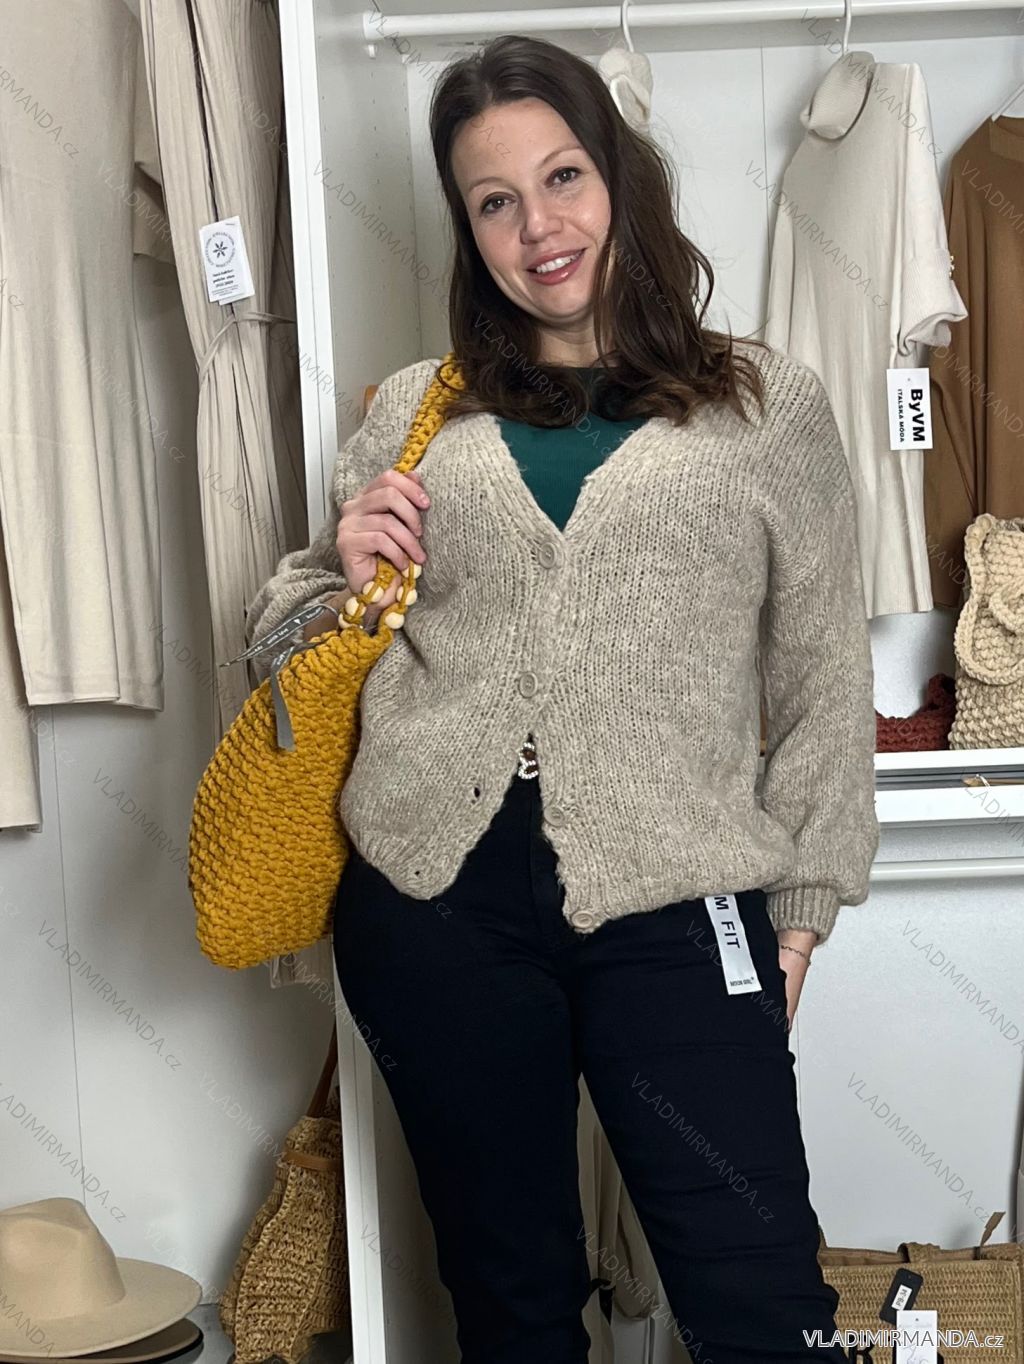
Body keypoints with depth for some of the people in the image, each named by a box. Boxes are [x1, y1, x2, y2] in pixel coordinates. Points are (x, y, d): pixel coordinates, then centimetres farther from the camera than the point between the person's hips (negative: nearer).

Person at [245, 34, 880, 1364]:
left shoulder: (770, 406, 6)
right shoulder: (411, 411, 11)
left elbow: (825, 678, 7)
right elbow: (289, 634, 17)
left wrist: (801, 904, 3)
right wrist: (346, 578, -4)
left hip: (672, 905, -2)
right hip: (433, 903, 3)